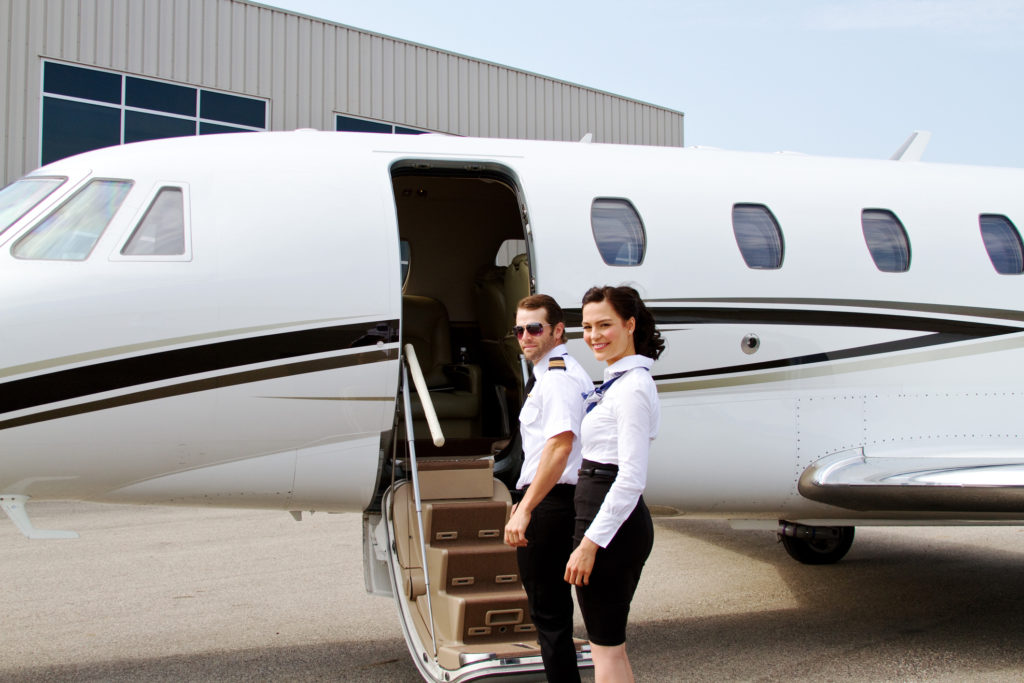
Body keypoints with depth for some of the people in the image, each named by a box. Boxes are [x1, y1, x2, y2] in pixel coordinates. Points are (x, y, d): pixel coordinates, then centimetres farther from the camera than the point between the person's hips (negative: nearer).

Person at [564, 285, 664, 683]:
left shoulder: (633, 388, -17)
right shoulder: (618, 382, 13)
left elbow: (630, 480, -23)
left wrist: (589, 543, -22)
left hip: (611, 525, -10)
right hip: (619, 525, 10)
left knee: (605, 649, 0)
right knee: (612, 645, 18)